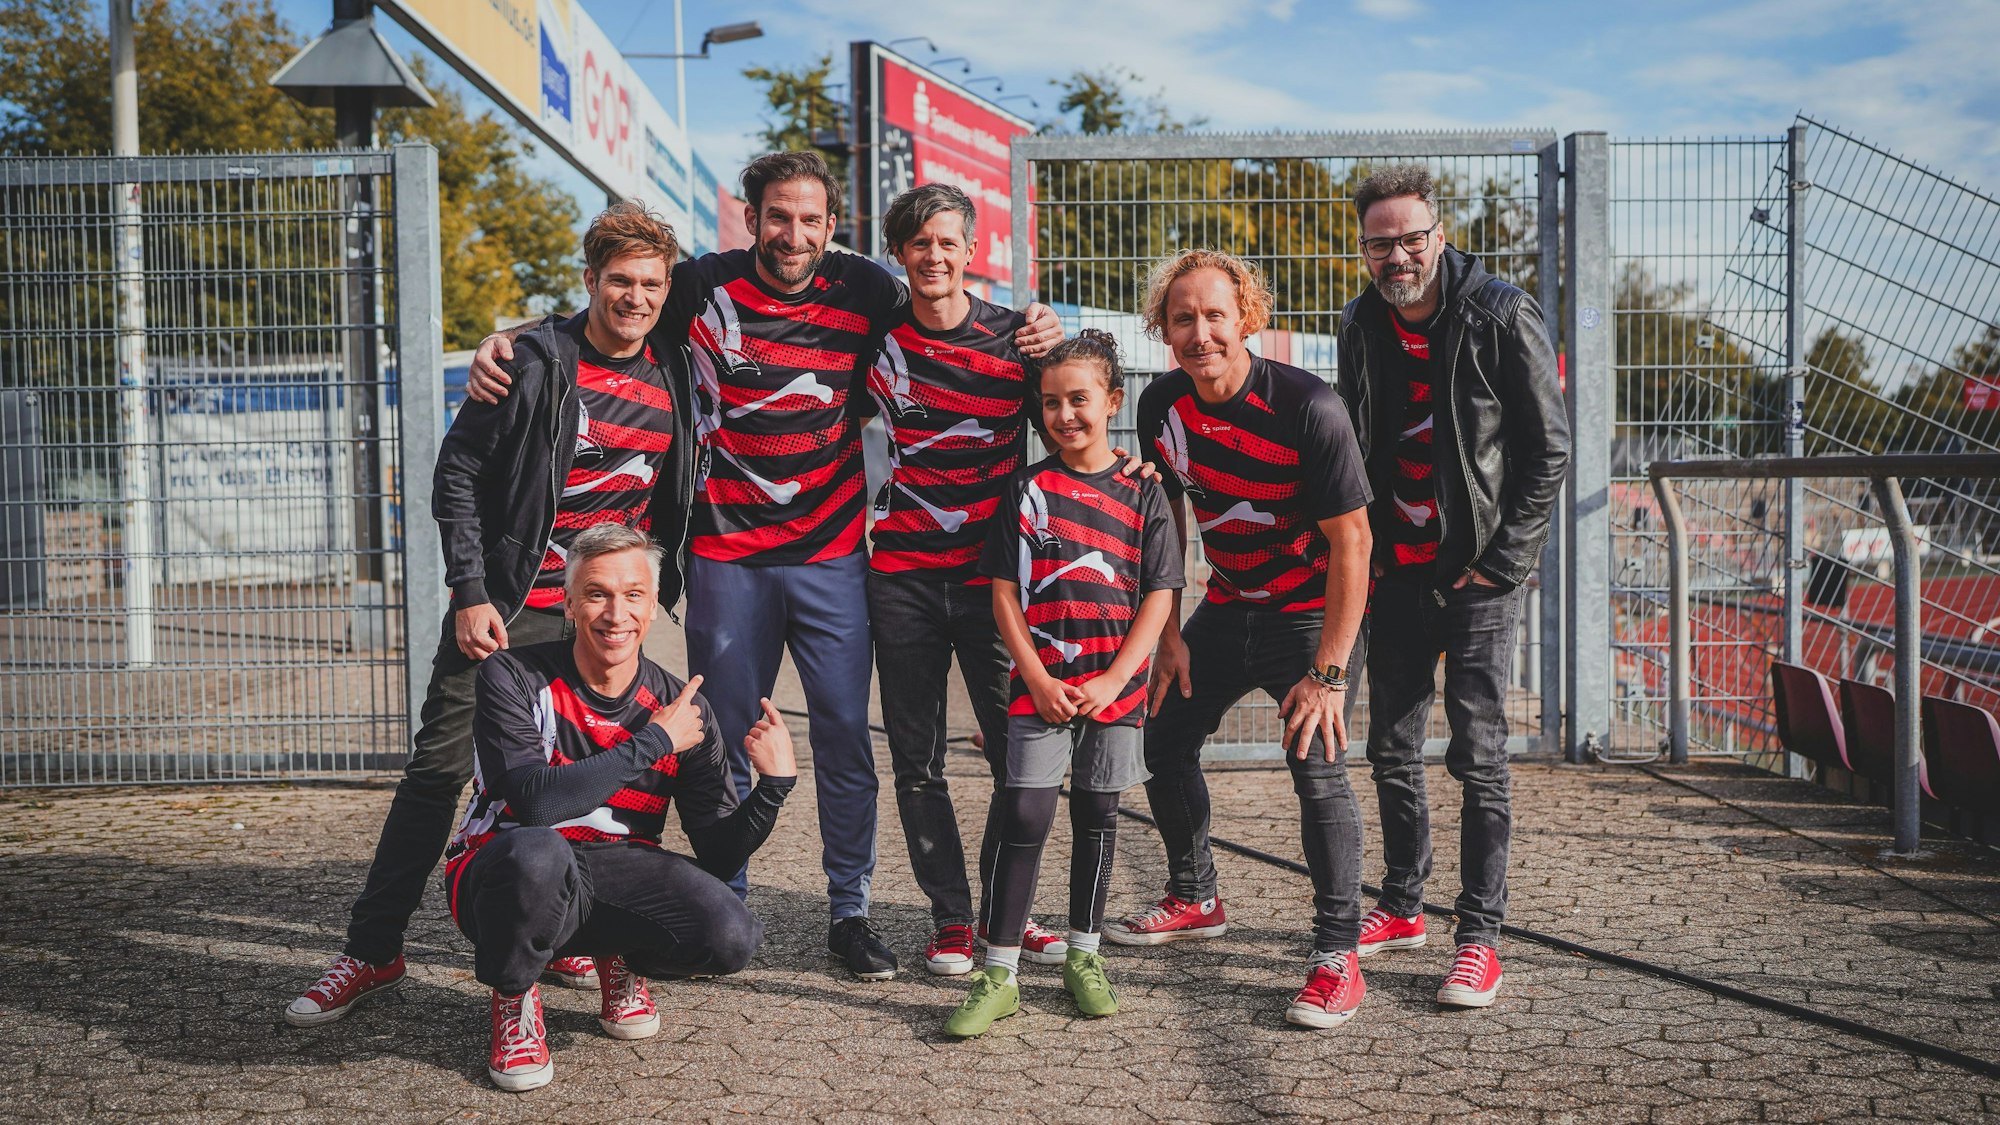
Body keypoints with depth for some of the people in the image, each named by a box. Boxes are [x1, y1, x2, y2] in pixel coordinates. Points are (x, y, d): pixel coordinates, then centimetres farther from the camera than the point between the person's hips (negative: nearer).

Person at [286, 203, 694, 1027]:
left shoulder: (673, 378, 6)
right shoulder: (536, 362, -9)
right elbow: (457, 474, -7)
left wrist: (658, 589, 14)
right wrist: (471, 595, -14)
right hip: (506, 610, -4)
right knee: (439, 772, -2)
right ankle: (373, 952, 9)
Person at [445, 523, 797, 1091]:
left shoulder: (683, 711, -2)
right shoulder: (514, 677, -11)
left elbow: (718, 857, -1)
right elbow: (535, 801, -28)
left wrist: (774, 784, -18)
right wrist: (653, 741, -22)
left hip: (614, 875, 3)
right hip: (500, 872, -3)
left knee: (731, 938, -25)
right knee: (537, 851, -39)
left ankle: (621, 961, 12)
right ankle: (513, 997, -5)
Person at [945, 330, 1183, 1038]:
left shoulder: (1143, 495, 4)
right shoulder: (1028, 489, 4)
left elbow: (1159, 599, 0)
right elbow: (1004, 593, 1)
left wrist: (1114, 680, -10)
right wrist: (1038, 678, -9)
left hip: (1115, 687, 1)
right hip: (1041, 683, -1)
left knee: (1096, 816, 10)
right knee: (1023, 818, -6)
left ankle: (1083, 956, 24)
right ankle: (999, 974, -1)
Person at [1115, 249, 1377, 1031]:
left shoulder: (1307, 407, -26)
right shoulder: (1161, 407, -8)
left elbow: (1350, 541, -23)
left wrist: (1327, 674, -26)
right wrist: (1167, 633, 3)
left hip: (1313, 610, -6)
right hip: (1226, 606, 7)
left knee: (1317, 767, -19)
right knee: (1163, 738, 12)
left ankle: (1337, 956, -7)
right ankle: (1194, 899, 34)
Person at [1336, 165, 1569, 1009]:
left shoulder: (1502, 317, -10)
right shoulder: (1362, 324, 6)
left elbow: (1549, 449, -8)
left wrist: (1499, 560, -11)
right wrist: (1363, 554, 8)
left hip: (1478, 570, -5)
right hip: (1396, 569, 6)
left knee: (1477, 755, -5)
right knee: (1391, 748, 12)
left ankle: (1480, 937, 4)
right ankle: (1402, 908, 28)